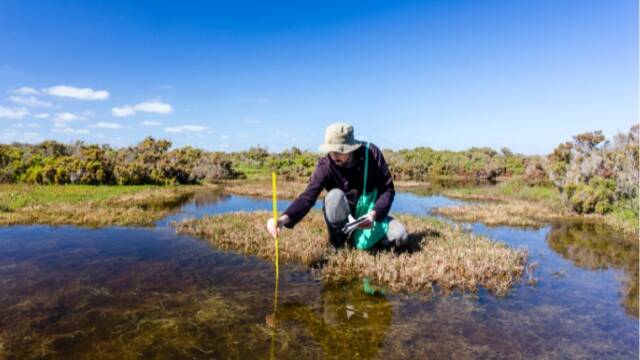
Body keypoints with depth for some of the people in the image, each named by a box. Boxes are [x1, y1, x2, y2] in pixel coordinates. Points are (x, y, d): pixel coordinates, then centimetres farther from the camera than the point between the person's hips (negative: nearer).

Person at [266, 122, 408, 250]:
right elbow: (308, 196, -32)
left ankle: (359, 238, 5)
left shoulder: (371, 153, -19)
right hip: (344, 218, -1)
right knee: (334, 196, -34)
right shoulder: (325, 165, -21)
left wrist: (374, 214, -31)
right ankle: (338, 242, -11)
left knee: (400, 237, -22)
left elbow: (388, 189, -14)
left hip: (370, 212, 2)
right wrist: (284, 218, -50)